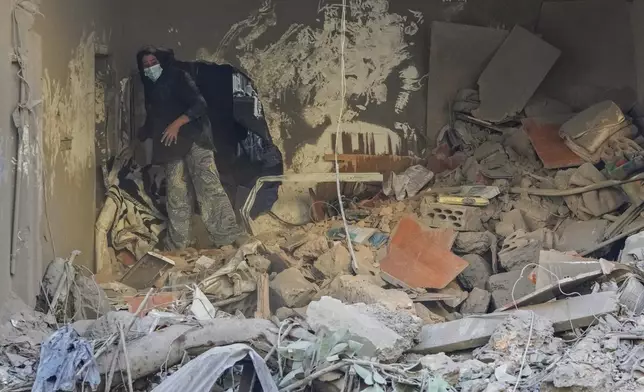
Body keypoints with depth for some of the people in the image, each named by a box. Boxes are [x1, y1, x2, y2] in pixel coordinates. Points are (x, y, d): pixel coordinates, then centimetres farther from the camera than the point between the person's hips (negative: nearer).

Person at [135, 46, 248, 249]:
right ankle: (176, 247, 9)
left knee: (209, 186, -16)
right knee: (177, 197, 6)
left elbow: (199, 104, -10)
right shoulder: (150, 90, 21)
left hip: (193, 140, -6)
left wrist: (177, 124, -18)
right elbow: (152, 122, 30)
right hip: (172, 148, 6)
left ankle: (230, 236, -19)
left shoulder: (178, 77, 1)